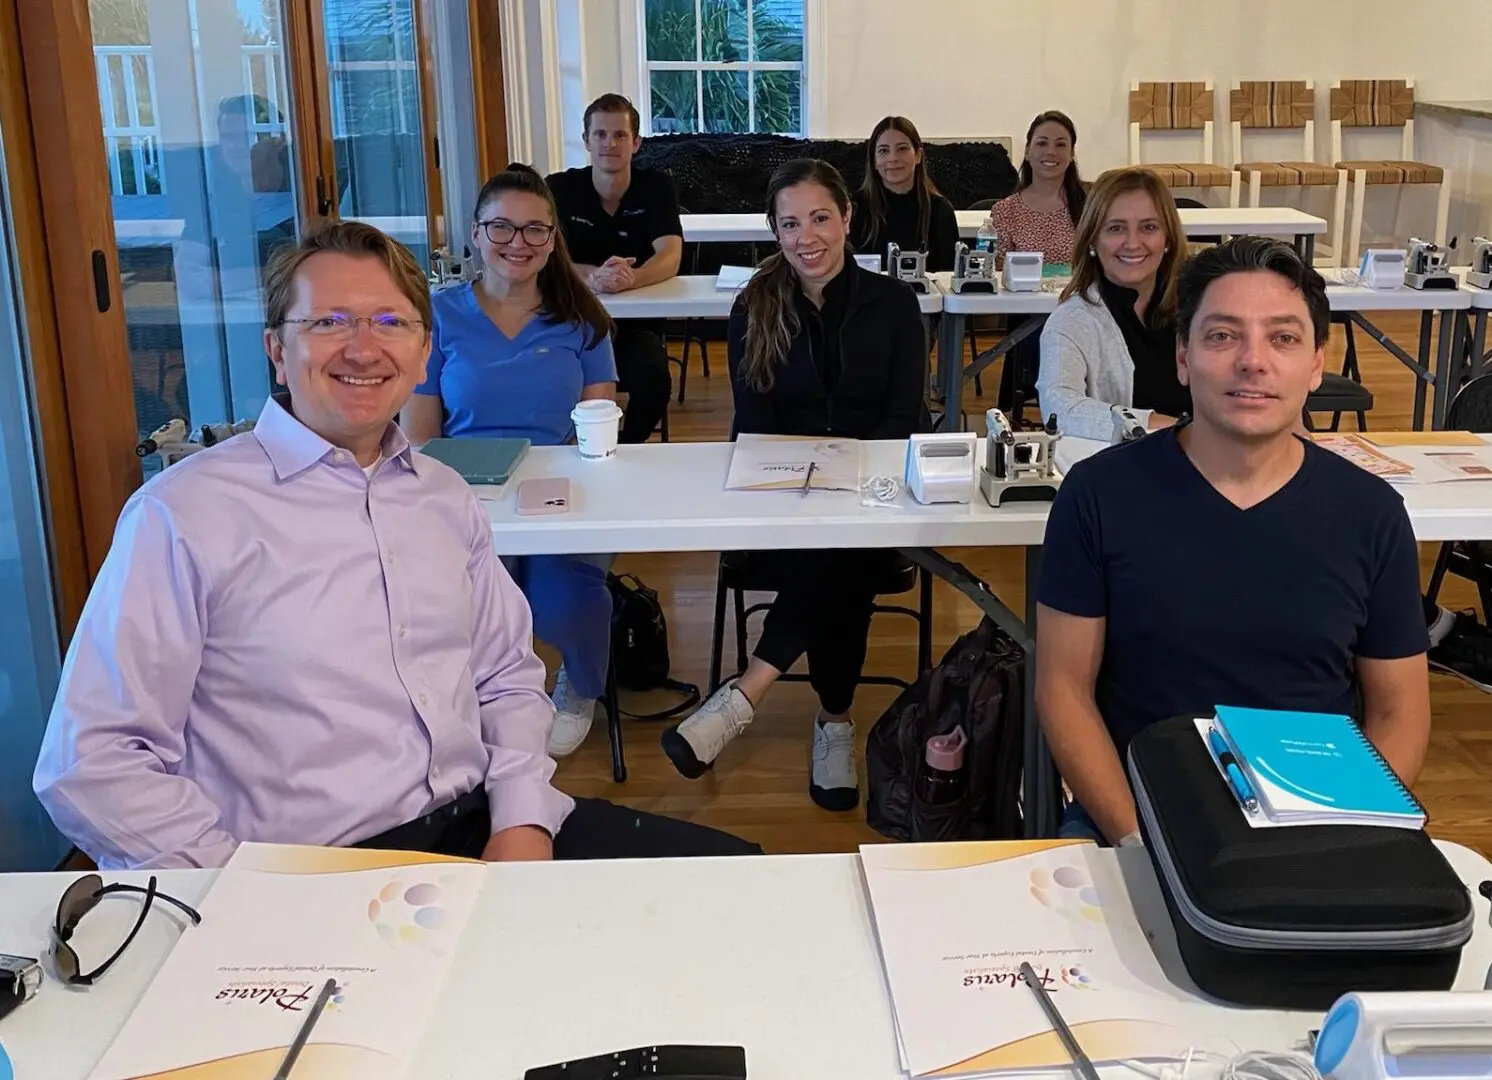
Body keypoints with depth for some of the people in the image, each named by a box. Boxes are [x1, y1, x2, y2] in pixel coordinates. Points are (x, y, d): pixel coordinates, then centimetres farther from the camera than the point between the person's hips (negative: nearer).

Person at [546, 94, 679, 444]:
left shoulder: (655, 187, -3)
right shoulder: (560, 189, -4)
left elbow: (670, 259, -17)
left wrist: (629, 278, -40)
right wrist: (592, 276, -37)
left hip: (635, 321, 0)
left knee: (652, 376, -31)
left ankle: (628, 447, -3)